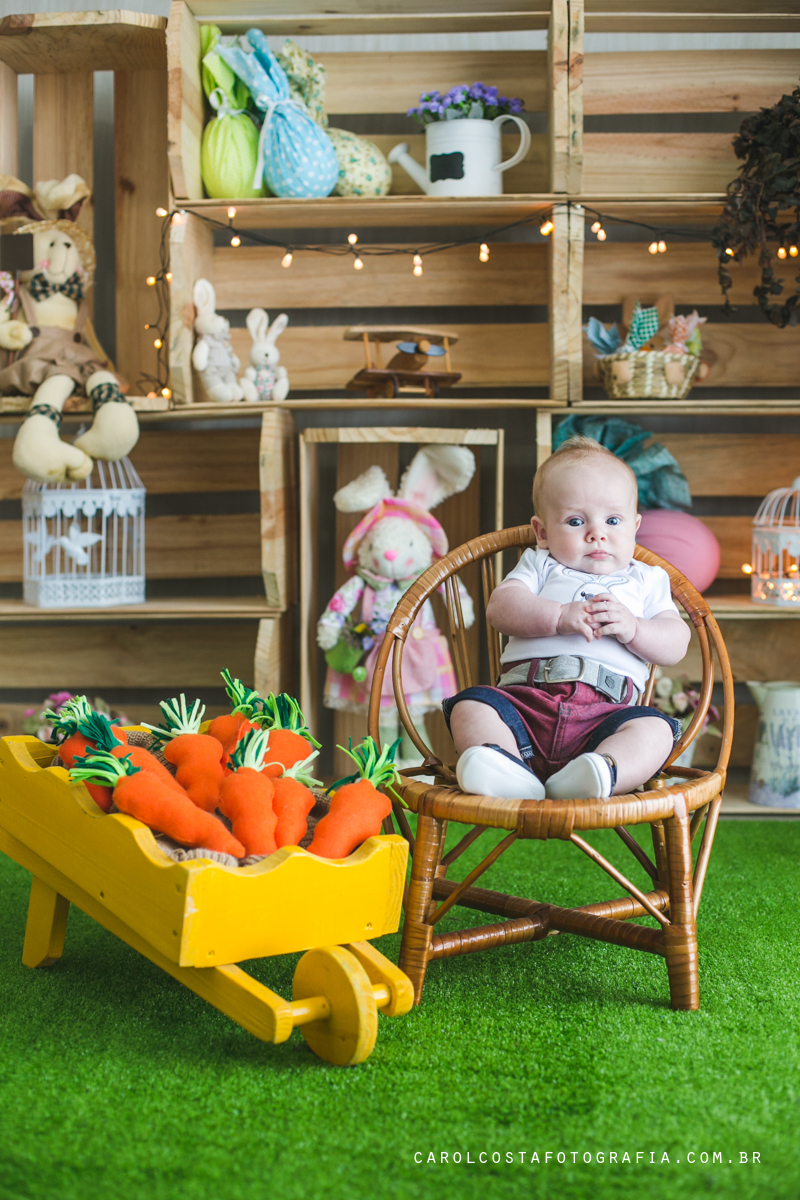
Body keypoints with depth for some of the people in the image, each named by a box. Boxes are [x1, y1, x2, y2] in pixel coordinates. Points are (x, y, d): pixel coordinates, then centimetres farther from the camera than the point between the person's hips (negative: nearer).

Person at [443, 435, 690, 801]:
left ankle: (601, 772, -54)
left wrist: (633, 628, -9)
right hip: (525, 698, 0)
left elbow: (675, 644, 12)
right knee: (471, 706, -26)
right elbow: (500, 607, 2)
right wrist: (560, 616, -14)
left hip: (604, 710, 0)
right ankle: (509, 771, -51)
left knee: (655, 729, -28)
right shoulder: (539, 566, 22)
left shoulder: (646, 580, 25)